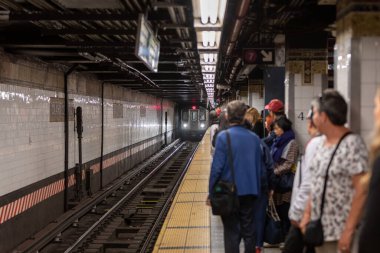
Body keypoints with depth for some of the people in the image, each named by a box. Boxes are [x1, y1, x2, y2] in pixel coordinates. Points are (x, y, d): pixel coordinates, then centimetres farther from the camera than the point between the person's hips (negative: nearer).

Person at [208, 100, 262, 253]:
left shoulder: (223, 136, -12)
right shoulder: (254, 138, 0)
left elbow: (217, 166, -14)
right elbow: (259, 167, 6)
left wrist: (211, 192, -5)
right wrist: (257, 190, 15)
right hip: (250, 191, 3)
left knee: (231, 232, 5)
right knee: (249, 230, 14)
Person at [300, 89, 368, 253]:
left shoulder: (352, 144, -15)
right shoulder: (323, 141, 8)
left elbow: (361, 191, -19)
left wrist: (349, 231, -20)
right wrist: (307, 213, 11)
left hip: (339, 232, -7)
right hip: (319, 226, 7)